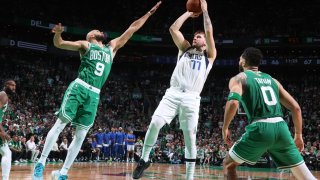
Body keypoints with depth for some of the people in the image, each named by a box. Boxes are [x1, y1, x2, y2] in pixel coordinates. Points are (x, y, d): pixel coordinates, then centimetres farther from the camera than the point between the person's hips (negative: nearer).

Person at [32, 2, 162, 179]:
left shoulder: (112, 48, 22)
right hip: (79, 88, -4)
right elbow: (59, 44, 3)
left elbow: (132, 28, 23)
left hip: (94, 95, 4)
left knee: (81, 135, 1)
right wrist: (58, 33, -20)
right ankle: (41, 163, 1)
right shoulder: (85, 45, 10)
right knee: (60, 124, -6)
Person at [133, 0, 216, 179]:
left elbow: (209, 32, 2)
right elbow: (173, 29, 13)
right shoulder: (185, 49, 23)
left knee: (190, 137, -4)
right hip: (173, 93, 2)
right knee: (155, 123, -18)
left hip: (191, 98, -2)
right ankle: (145, 159, 0)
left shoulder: (209, 55, 15)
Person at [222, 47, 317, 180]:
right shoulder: (272, 80, 24)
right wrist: (298, 135, 26)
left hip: (260, 128, -4)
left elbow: (233, 102, -13)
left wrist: (225, 128, -1)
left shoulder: (239, 78, 9)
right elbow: (296, 108, 18)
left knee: (228, 164, 16)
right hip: (281, 128, 5)